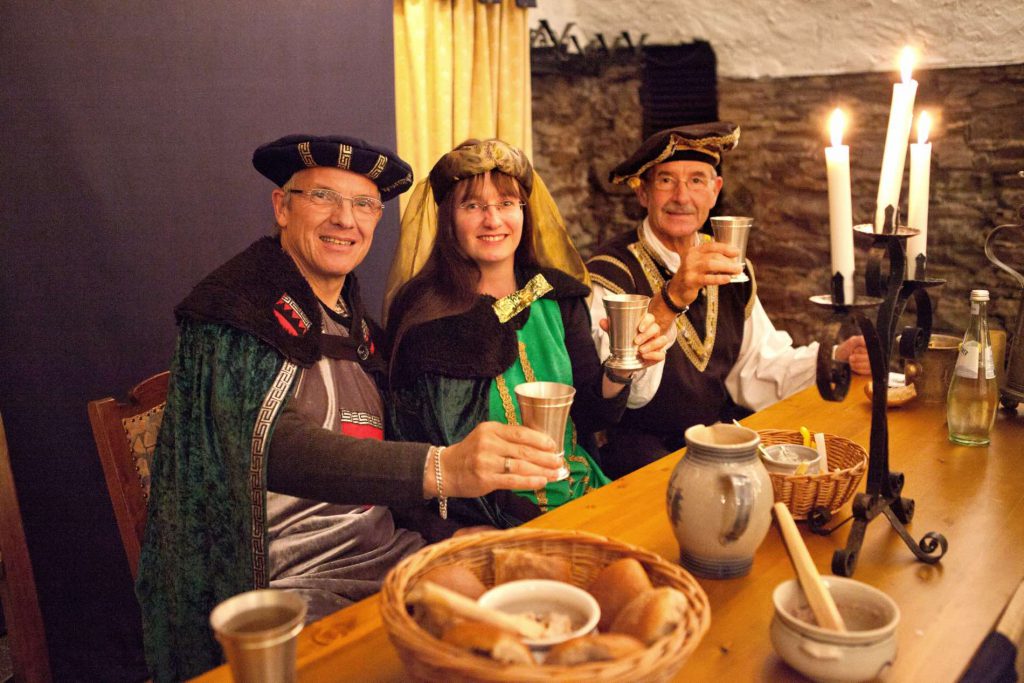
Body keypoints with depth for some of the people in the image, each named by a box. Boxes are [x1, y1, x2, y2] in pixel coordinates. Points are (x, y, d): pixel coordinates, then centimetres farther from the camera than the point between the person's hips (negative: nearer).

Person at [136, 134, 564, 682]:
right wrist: (440, 468, -40)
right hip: (286, 581, -6)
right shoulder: (236, 313, -10)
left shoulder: (356, 325, 12)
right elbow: (274, 447, -26)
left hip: (384, 554, 7)